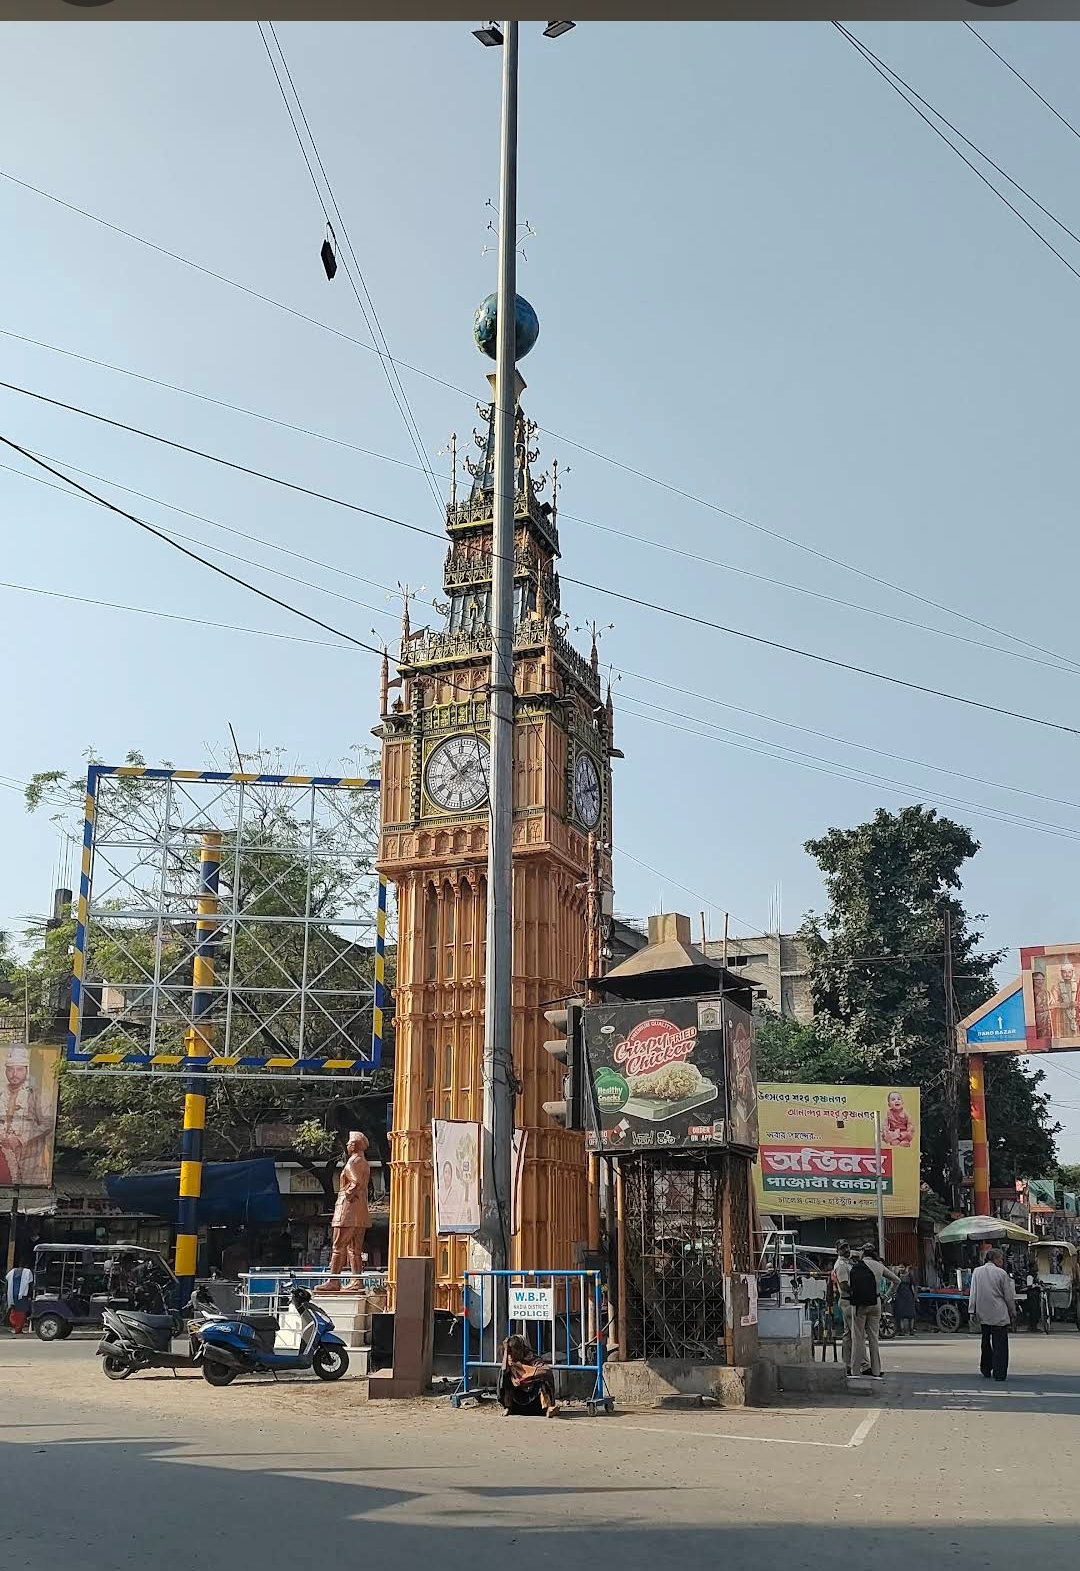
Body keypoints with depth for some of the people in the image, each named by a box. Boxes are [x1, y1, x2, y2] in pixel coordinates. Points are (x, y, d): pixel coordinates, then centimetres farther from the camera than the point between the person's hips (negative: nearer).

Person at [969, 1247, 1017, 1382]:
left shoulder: (977, 1271, 2)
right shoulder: (1001, 1273, -8)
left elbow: (973, 1293, 3)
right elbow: (1009, 1296, -2)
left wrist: (972, 1311, 6)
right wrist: (1013, 1314, 9)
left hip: (983, 1314, 4)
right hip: (999, 1315, -4)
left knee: (986, 1342, 16)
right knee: (1000, 1344, 2)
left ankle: (986, 1370, 22)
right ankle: (999, 1373, -1)